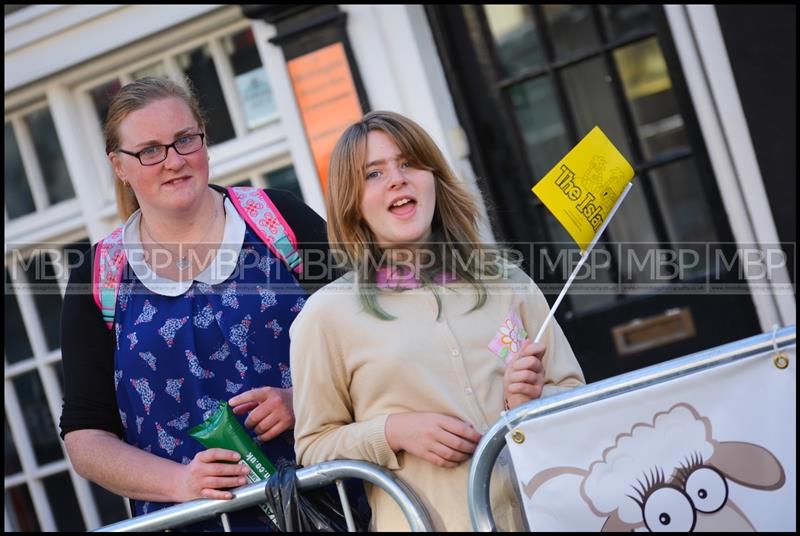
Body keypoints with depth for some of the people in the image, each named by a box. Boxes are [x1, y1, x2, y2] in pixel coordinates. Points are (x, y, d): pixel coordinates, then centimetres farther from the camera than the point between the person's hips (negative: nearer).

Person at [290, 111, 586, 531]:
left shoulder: (508, 283, 9)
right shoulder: (327, 314, 3)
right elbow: (313, 448, 6)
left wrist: (535, 400, -5)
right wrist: (392, 430, -9)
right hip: (432, 521, -1)